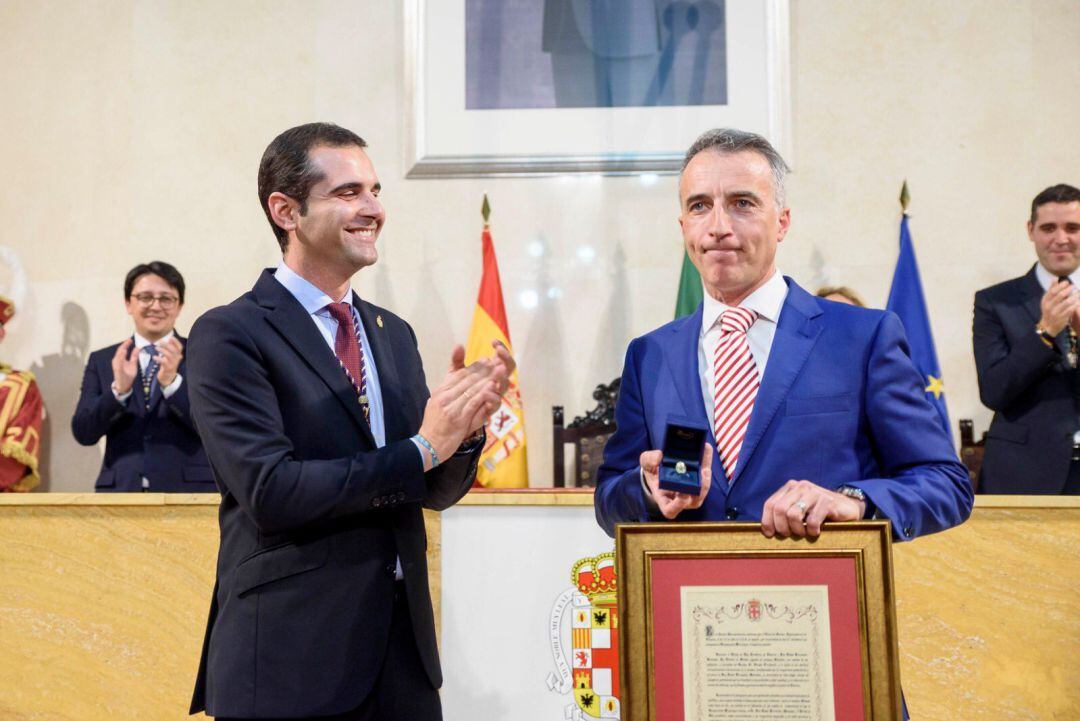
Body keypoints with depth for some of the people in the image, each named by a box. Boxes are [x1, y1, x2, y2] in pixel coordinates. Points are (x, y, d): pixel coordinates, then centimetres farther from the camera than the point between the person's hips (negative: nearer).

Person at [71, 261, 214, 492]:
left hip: (188, 490, -2)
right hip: (120, 490, 2)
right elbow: (83, 433, 2)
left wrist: (172, 382, -20)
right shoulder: (101, 361, 10)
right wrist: (118, 389, -14)